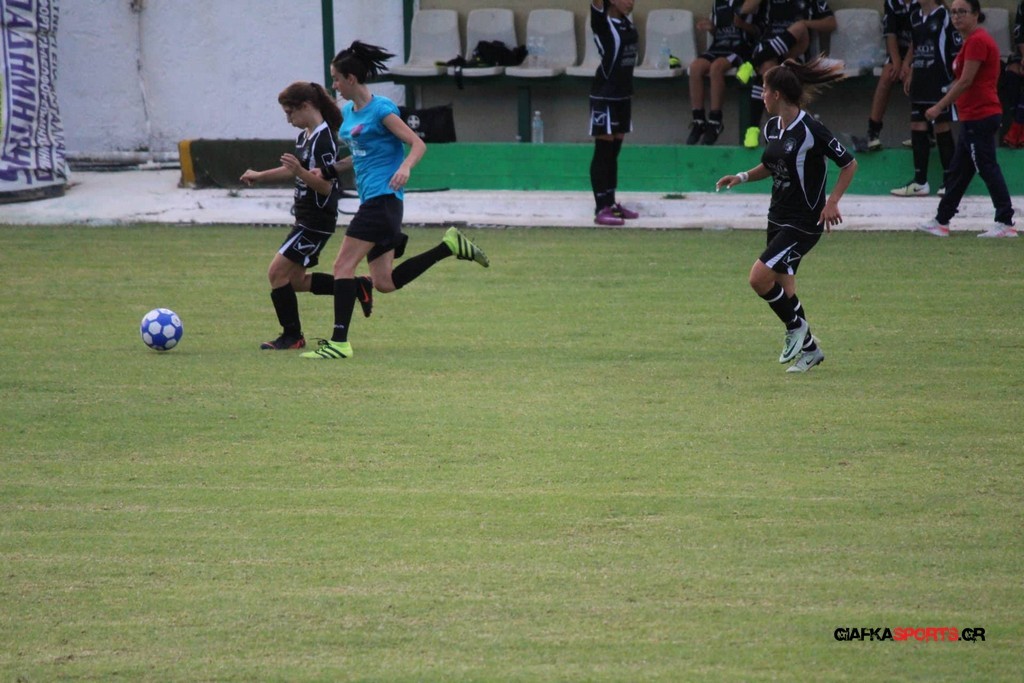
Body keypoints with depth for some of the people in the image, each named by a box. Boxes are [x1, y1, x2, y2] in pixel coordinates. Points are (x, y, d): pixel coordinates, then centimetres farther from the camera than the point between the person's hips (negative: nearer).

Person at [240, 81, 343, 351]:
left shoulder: (324, 140, -20)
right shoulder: (304, 136, 10)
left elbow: (325, 186, -25)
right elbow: (293, 171, 28)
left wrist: (301, 172, -39)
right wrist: (260, 176, 27)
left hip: (316, 221, -10)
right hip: (306, 217, 10)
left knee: (277, 272, -10)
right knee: (295, 280, 14)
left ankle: (292, 336, -1)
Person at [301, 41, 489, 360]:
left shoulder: (380, 109, -11)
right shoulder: (348, 112, 15)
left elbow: (418, 144, -13)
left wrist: (405, 167, -32)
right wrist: (327, 170, 16)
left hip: (383, 198, -10)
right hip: (370, 199, 10)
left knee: (343, 265, -12)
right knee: (384, 283, 7)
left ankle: (339, 341, -13)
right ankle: (450, 245, 17)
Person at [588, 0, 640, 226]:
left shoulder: (626, 21, 8)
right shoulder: (602, 21, -12)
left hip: (623, 93, 8)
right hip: (604, 94, -8)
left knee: (614, 150, 13)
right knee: (603, 151, -6)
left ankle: (611, 203, 20)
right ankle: (601, 209, -7)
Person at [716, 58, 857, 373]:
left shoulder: (810, 130, -19)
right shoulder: (772, 128, 5)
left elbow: (849, 164, -13)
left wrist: (832, 202, -19)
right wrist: (743, 177, 8)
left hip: (804, 223, -9)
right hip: (778, 218, 9)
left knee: (759, 277, -18)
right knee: (783, 289, 11)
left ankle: (796, 325, 4)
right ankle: (809, 348, 26)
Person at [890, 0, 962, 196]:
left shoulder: (944, 16, -10)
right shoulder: (915, 16, 11)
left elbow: (957, 51, -10)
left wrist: (954, 81, -14)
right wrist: (910, 73, 18)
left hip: (940, 83, -7)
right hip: (920, 83, 7)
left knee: (942, 128, -1)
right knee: (917, 127, 5)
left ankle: (949, 181, 7)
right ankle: (920, 182, 10)